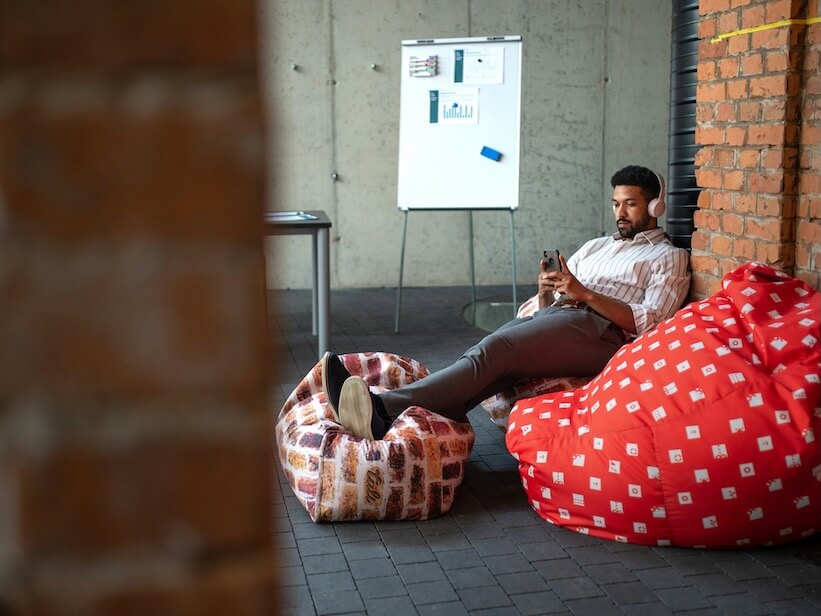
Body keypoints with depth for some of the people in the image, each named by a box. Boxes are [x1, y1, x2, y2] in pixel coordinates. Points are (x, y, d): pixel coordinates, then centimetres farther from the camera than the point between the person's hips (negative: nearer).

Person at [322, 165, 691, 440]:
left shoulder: (668, 257, 16)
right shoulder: (596, 246, 35)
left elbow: (648, 322, -2)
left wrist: (585, 294, -11)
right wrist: (546, 289, 2)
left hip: (597, 329, -6)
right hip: (553, 318, 6)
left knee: (495, 349, -32)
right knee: (490, 355, -28)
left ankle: (386, 408, -51)